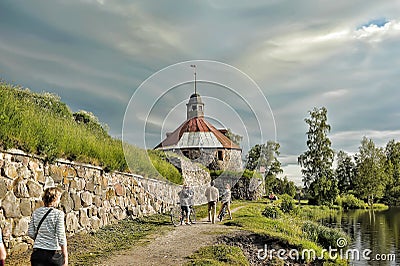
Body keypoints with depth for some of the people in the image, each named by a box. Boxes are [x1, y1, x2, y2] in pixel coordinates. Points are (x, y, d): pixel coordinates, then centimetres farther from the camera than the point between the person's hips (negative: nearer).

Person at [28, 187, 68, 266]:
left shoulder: (36, 212, 3)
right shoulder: (58, 214, -11)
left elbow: (30, 233, 7)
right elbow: (61, 237, -13)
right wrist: (65, 256, -7)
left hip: (37, 253, 4)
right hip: (54, 253, -4)